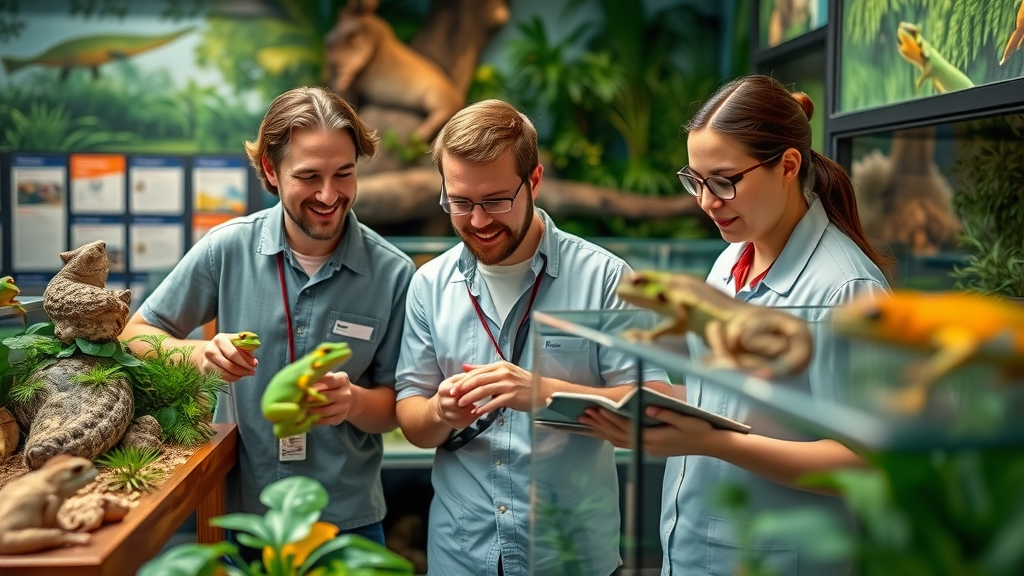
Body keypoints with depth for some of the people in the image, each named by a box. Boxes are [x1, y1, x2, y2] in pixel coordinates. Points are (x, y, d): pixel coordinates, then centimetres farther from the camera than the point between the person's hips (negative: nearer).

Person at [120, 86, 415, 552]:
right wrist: (199, 353, -21)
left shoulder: (393, 274, -12)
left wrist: (353, 401, -25)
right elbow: (136, 334, -1)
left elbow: (393, 409, -4)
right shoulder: (228, 248, -12)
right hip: (238, 511, 1)